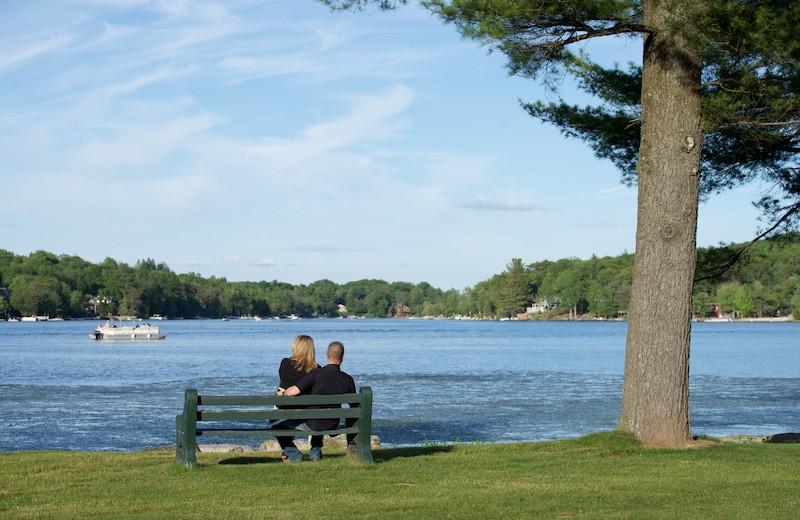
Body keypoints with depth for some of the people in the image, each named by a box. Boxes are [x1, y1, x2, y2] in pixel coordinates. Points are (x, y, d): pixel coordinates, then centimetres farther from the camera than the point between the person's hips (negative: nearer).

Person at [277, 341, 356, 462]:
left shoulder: (316, 374, -19)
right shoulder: (348, 380, -8)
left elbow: (293, 391, -22)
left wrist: (283, 393, 2)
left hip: (311, 425, -5)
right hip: (332, 425, 5)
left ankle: (293, 455, 12)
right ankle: (315, 452, 38)